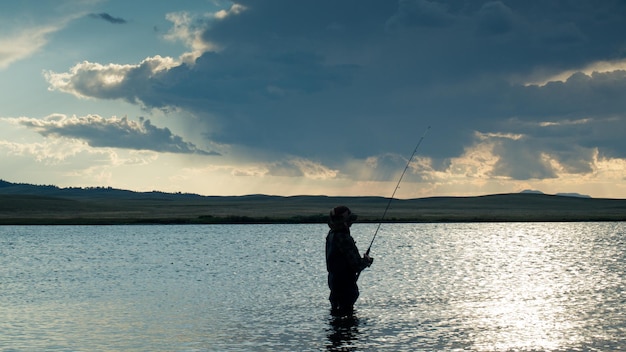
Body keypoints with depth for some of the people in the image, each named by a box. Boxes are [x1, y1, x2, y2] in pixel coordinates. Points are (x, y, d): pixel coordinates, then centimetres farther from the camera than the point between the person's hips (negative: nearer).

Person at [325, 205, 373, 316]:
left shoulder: (331, 235, 5)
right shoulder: (344, 239, -25)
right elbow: (357, 264, -24)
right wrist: (367, 260, -2)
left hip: (333, 280, 10)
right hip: (345, 283, -10)